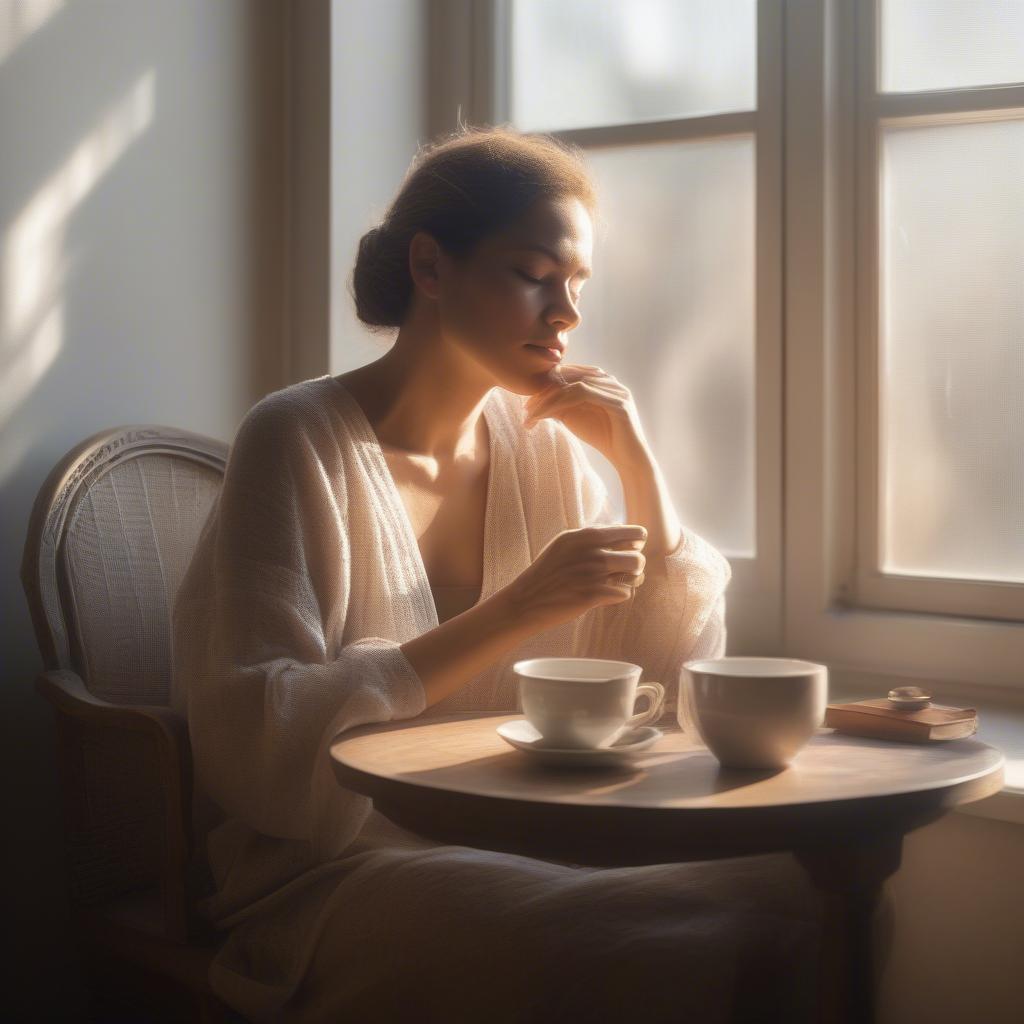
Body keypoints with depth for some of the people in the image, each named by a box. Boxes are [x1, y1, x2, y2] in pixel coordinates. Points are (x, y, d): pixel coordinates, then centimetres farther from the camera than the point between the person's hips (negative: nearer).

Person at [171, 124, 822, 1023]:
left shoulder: (544, 446, 7)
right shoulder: (299, 442, -10)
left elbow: (679, 677, 9)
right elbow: (261, 746, -19)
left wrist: (636, 462, -2)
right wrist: (512, 614, -23)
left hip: (508, 850, 6)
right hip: (329, 872, -6)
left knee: (793, 899, -17)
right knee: (647, 951, -29)